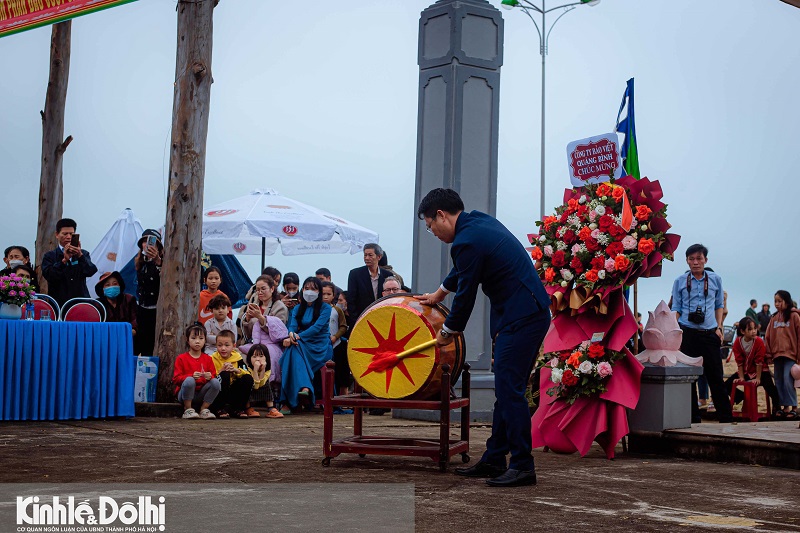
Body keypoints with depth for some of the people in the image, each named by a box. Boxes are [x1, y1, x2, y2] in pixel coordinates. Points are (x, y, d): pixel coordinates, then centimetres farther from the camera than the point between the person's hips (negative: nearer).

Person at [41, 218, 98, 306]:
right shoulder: (50, 256, 10)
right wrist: (64, 260, -20)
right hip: (59, 302, -2)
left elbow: (91, 272, -3)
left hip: (81, 302, 2)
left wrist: (80, 256, -19)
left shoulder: (83, 254, 15)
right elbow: (48, 275, -8)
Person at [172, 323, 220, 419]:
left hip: (202, 393, 3)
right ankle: (188, 410, -17)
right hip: (185, 394, -3)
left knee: (216, 382, -23)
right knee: (189, 381, -34)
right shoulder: (181, 358, 1)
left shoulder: (207, 359, 11)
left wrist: (210, 376, -18)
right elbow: (176, 379, -8)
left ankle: (204, 410, -10)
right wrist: (191, 376, -25)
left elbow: (214, 376, 7)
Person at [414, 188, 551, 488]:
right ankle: (493, 460, 19)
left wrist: (448, 331, 6)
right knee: (506, 389, 13)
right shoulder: (479, 222, 14)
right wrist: (440, 294, 44)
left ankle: (523, 467, -4)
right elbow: (464, 271, 32)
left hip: (521, 320, -11)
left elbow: (466, 295, -10)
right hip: (530, 314, 11)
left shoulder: (466, 242, -17)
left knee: (509, 389, -9)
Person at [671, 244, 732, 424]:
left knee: (715, 377, 1)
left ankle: (726, 418, 8)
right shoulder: (680, 281, 5)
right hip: (687, 333, 0)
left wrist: (719, 328, 7)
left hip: (709, 333, 0)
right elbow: (676, 308, 8)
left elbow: (719, 305, 16)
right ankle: (693, 419, 11)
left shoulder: (715, 279, 7)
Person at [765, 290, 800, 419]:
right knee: (778, 381, 7)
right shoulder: (774, 318, 12)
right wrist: (769, 354, 7)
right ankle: (783, 406, 13)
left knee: (788, 380, -12)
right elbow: (768, 337, 12)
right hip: (777, 355, 6)